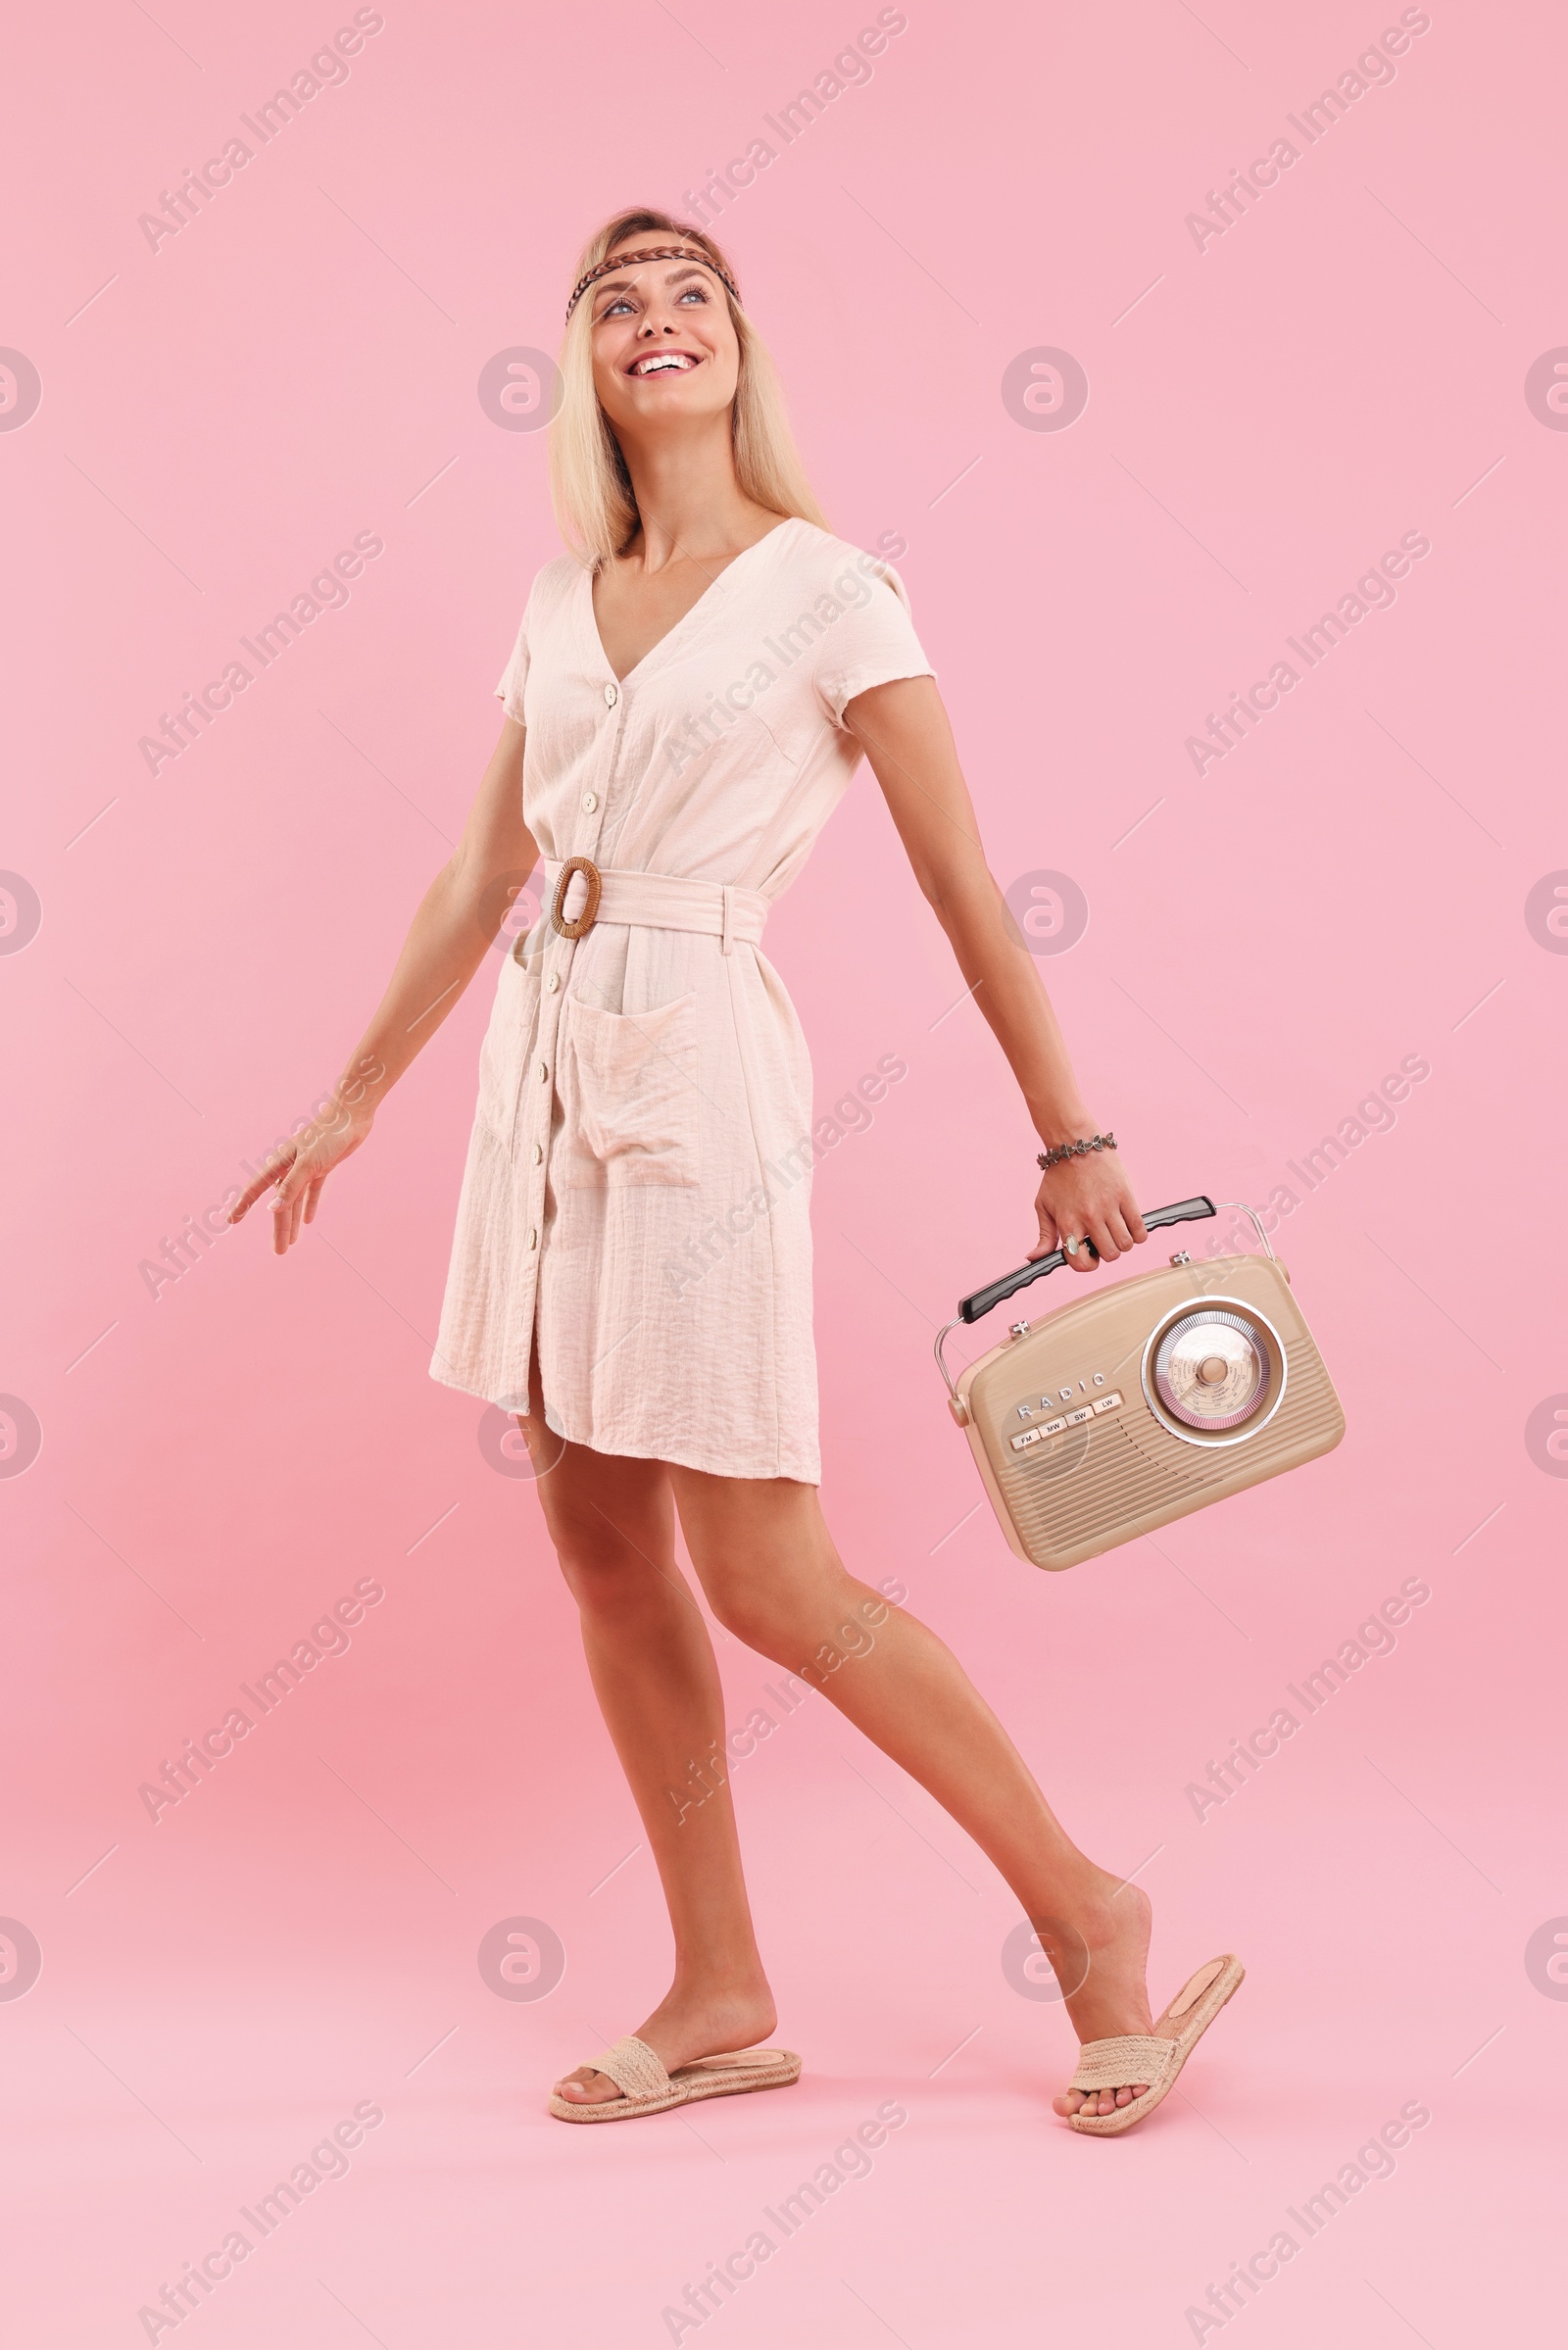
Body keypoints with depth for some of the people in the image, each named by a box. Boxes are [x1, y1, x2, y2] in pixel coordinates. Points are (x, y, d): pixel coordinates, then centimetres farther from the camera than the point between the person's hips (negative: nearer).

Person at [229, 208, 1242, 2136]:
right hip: (547, 1061, 7)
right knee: (603, 1547, 8)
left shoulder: (828, 589, -5)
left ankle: (1087, 1914, 12)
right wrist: (354, 1100, 19)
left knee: (767, 1576, -6)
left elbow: (963, 882, -5)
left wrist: (1070, 1139, -5)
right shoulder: (562, 599, 12)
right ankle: (720, 1996, 21)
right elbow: (482, 874, 16)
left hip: (699, 1066, -7)